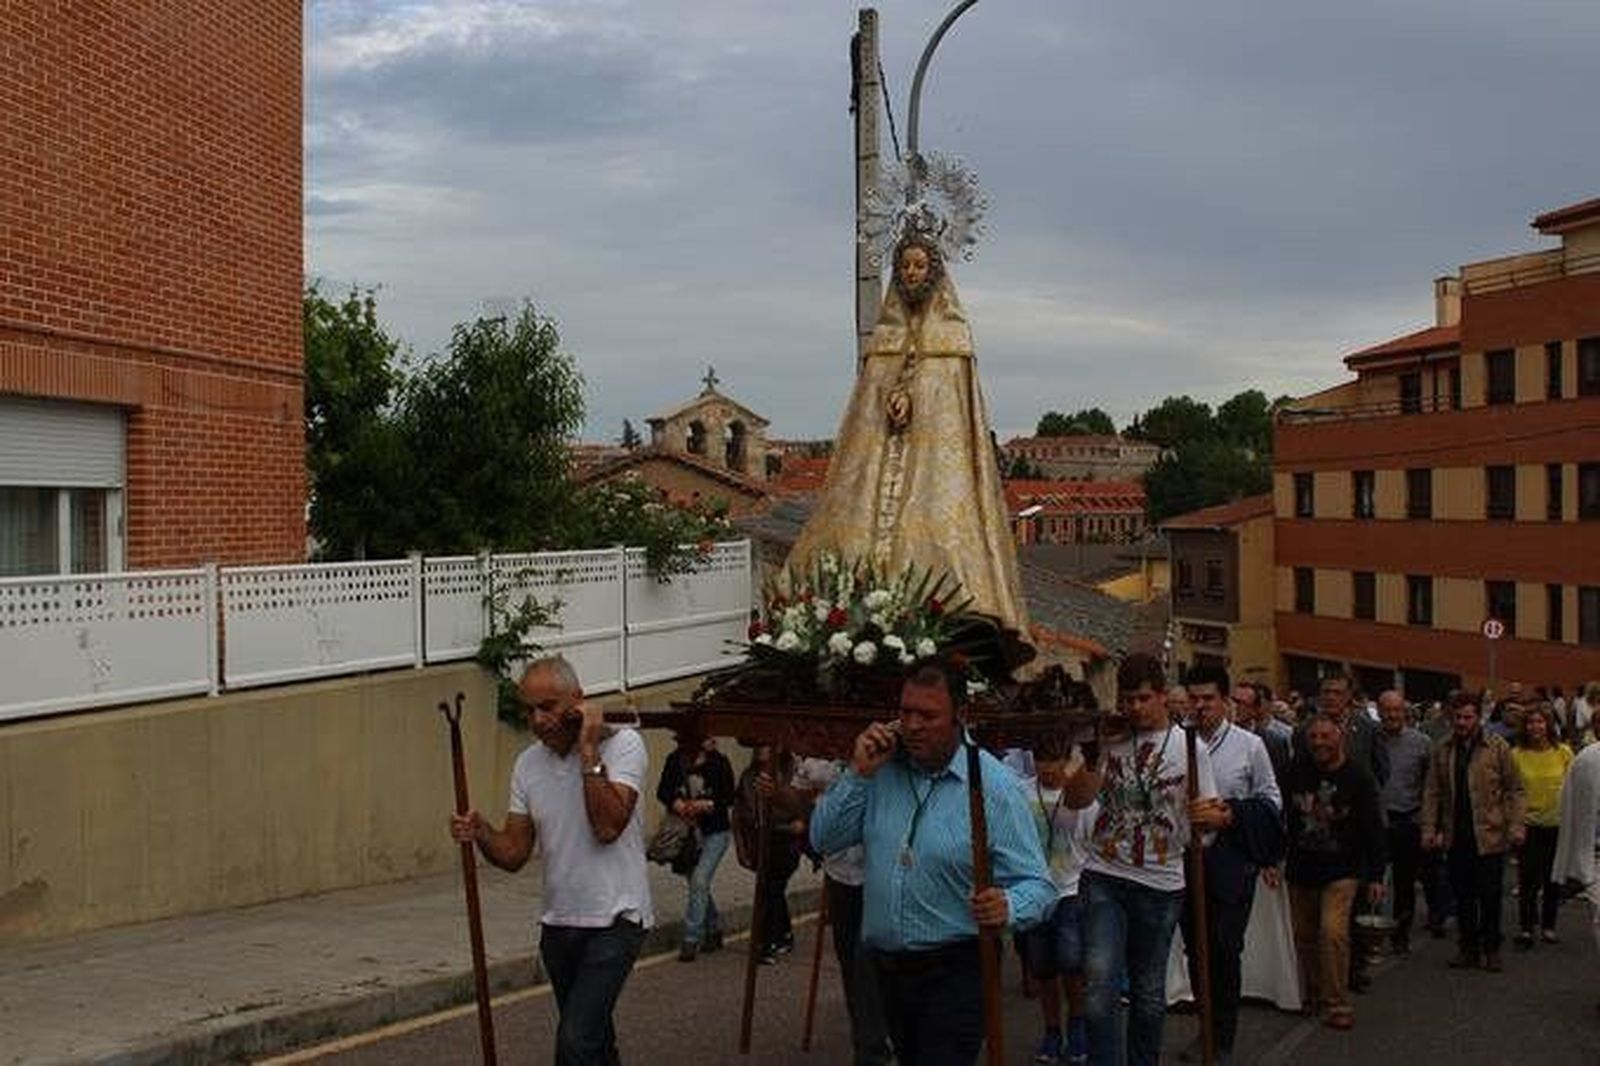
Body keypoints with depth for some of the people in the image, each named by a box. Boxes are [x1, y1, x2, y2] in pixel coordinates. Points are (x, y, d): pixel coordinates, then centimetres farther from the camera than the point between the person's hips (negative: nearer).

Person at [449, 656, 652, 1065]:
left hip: (614, 920, -6)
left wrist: (589, 750, -23)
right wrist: (481, 834, -15)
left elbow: (607, 827, -25)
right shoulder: (528, 763, 6)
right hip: (558, 924, 6)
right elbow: (514, 854, 6)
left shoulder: (621, 744, -11)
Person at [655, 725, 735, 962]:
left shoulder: (718, 762, -7)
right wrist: (676, 803, -20)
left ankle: (691, 940, -12)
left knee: (699, 882, -15)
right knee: (696, 884, 13)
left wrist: (705, 805, -20)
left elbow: (729, 797, -6)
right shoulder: (675, 760, 1)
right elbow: (663, 791, 0)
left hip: (714, 832, -4)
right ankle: (714, 930, 32)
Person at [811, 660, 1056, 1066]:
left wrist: (1007, 906, -36)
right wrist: (859, 773, -11)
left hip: (955, 972, -5)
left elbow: (1037, 886, -13)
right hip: (888, 969, 6)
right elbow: (824, 839, 0)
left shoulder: (995, 786, -12)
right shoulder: (882, 769, 2)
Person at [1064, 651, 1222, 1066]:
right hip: (1105, 878, 0)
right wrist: (1097, 751, -14)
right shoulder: (1109, 740, 2)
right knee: (1099, 985, -16)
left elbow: (1205, 816, 1)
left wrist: (1211, 817, -22)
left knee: (1149, 994, 14)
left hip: (1161, 885, 0)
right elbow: (1076, 799, -3)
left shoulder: (1190, 748, 0)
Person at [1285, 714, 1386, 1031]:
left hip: (1341, 870, -4)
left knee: (1333, 931, -16)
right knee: (1304, 934, 11)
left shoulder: (1358, 777, -10)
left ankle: (1337, 1004, -5)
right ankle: (1312, 994, 31)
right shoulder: (1298, 770, -3)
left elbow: (1373, 829, -7)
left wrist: (1376, 875, -8)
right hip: (1301, 868, 4)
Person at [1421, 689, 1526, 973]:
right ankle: (1468, 948, 19)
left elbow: (1514, 789, -2)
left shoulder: (1497, 748, -1)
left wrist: (1515, 827, -11)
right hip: (1456, 838, 3)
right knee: (1462, 897, 8)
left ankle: (1491, 949, 15)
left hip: (1489, 836, -3)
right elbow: (1432, 793, 8)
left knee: (1490, 896, 2)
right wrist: (1429, 830, 0)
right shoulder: (1443, 752, 9)